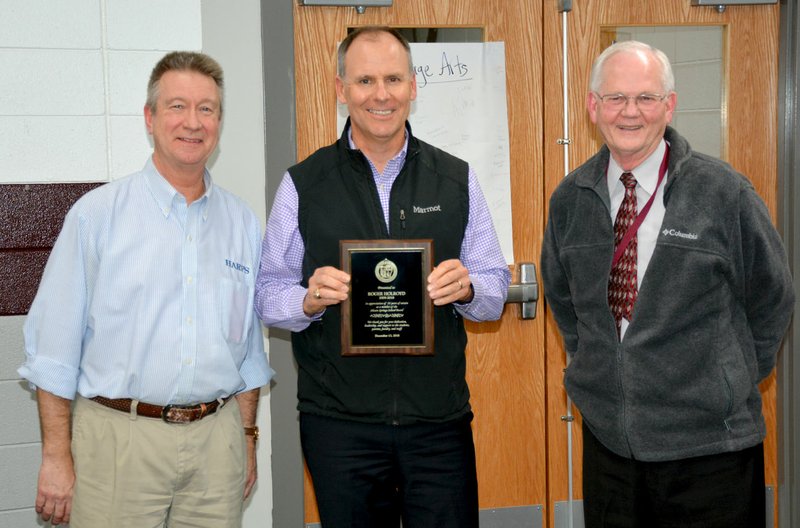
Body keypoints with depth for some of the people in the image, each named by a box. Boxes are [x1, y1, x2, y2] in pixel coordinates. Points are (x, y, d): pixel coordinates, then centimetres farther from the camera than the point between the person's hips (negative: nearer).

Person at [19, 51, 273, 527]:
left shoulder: (243, 223, 8)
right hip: (119, 438, -3)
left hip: (216, 440, 3)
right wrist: (57, 456, -7)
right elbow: (55, 343, -5)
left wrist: (247, 437, 14)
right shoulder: (97, 213, -3)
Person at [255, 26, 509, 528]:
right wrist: (310, 299, -18)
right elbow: (268, 294, 3)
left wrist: (465, 288, -14)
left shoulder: (457, 180, 6)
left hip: (439, 417, 1)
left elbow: (495, 290, 8)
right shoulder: (303, 184, 1)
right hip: (339, 423, -1)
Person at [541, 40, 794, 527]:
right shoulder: (570, 200, 1)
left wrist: (733, 383, 5)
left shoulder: (724, 191, -9)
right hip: (606, 438, 3)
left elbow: (771, 299, 2)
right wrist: (595, 368, 10)